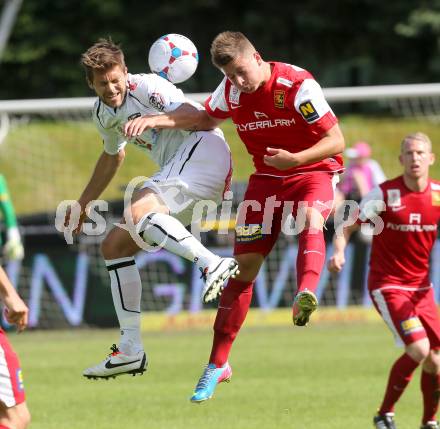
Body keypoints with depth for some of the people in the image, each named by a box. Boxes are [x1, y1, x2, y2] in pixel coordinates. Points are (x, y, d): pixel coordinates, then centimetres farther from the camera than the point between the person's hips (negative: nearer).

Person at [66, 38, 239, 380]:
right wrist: (85, 202, 43)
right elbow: (113, 155, 37)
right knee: (114, 246, 7)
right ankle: (130, 349, 6)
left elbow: (195, 115, -20)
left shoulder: (145, 86, -8)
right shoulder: (103, 113, 17)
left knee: (136, 213, -33)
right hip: (176, 169, 9)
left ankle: (212, 264, -45)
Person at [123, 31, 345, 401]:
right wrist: (158, 120, -1)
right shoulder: (232, 89, -4)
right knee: (244, 265, -1)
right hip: (267, 176, 5)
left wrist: (295, 158, -35)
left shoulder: (297, 85, -21)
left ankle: (306, 296, -65)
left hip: (314, 171, -5)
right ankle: (218, 364, 7)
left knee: (310, 219, -39)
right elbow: (207, 118, 15)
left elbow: (336, 141, -19)